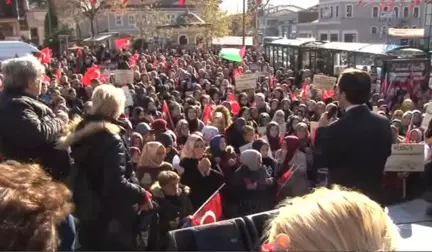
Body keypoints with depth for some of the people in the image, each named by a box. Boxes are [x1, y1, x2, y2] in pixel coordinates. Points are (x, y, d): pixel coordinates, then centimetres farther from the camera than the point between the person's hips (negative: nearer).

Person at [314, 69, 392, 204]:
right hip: (373, 194, 5)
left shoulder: (336, 129, -23)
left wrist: (321, 129, -1)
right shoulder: (384, 123, -6)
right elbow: (386, 155, 9)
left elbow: (320, 161, -9)